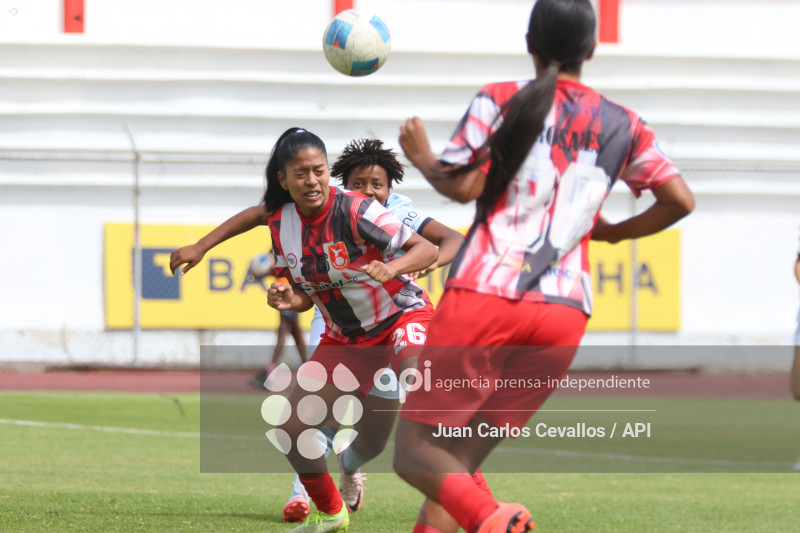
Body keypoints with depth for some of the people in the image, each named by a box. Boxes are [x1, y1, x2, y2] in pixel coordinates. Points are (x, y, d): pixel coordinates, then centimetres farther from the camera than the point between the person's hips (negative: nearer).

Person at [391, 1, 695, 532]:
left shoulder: (500, 100, 4)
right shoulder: (623, 125, 14)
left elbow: (463, 186, -7)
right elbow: (680, 199, 7)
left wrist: (421, 157, 14)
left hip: (483, 295, -4)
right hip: (565, 315, 4)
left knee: (416, 451, -2)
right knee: (461, 460, 14)